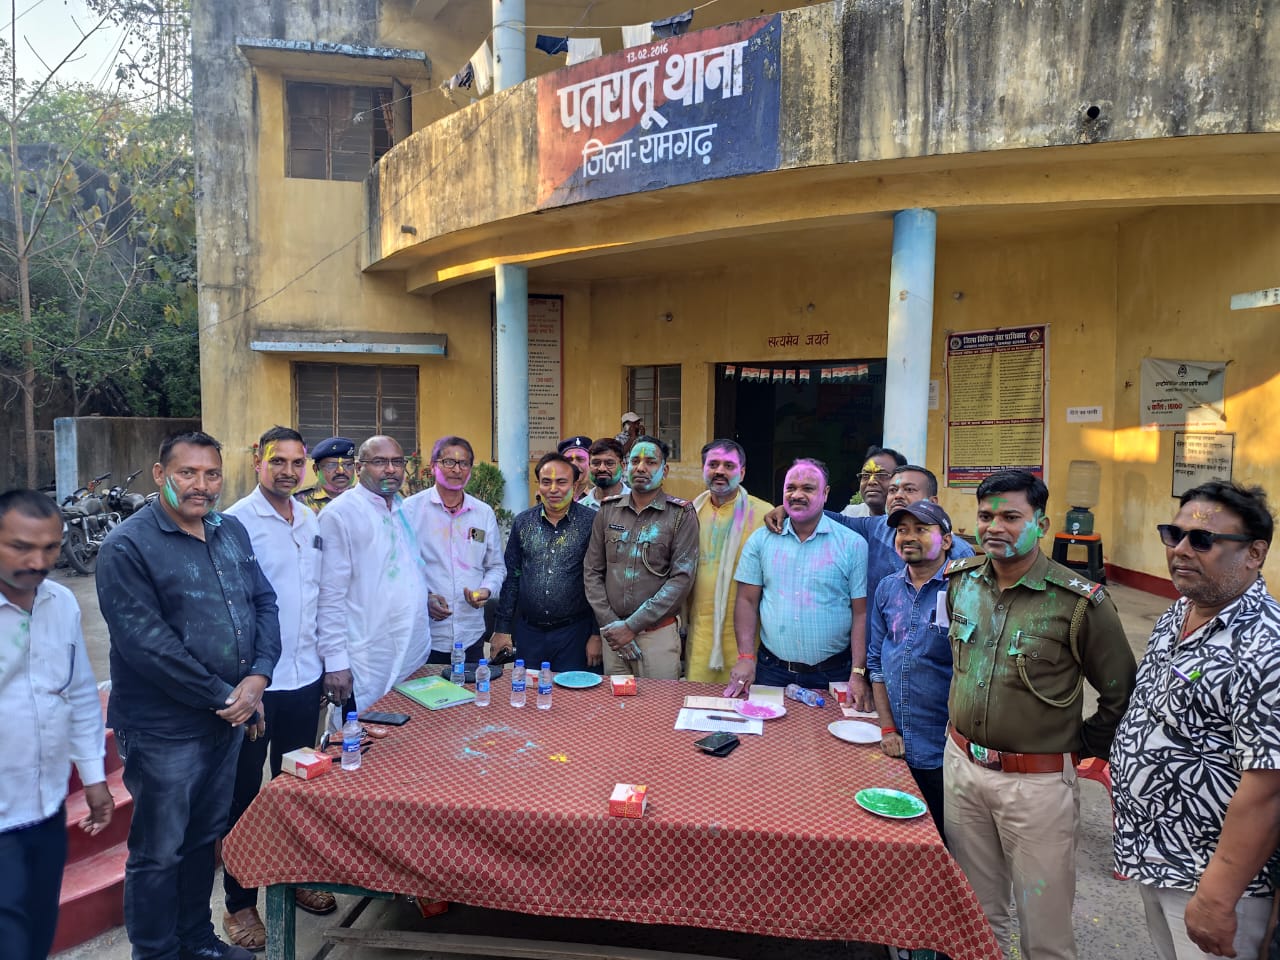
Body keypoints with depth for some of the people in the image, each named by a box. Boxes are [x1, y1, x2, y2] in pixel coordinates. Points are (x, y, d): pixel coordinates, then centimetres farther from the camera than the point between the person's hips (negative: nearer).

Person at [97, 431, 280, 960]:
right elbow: (145, 641, -21)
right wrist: (222, 695, -17)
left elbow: (264, 603, 5)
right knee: (159, 853, 10)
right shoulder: (127, 546, -15)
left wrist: (257, 677, -9)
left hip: (229, 718, 6)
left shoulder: (232, 531, 5)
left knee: (205, 838, 22)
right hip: (164, 730, -6)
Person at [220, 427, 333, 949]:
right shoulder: (236, 521, -12)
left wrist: (327, 656, 12)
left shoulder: (310, 521, 7)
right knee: (244, 791, 10)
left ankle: (297, 875, 36)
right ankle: (240, 902, 26)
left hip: (305, 675, 6)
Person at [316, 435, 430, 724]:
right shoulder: (340, 513, -10)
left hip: (415, 659, 7)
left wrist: (428, 598, 8)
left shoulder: (405, 511, 11)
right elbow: (330, 595, -13)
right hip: (367, 668, -7)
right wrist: (335, 661, -15)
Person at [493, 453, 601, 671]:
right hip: (528, 632, 3)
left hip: (574, 634, -3)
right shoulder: (523, 522, 5)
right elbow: (511, 577, 8)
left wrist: (597, 635, -7)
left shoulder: (591, 522, -6)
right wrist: (502, 629, 6)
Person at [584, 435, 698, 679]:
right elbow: (592, 571, 7)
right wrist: (610, 623, -4)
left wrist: (632, 626, -13)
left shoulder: (681, 514, -4)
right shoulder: (607, 511, 6)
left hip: (658, 633, -3)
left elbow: (682, 579, -11)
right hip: (613, 632, 3)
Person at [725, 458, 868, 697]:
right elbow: (747, 601, 2)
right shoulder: (760, 540, 2)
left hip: (832, 675, -1)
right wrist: (746, 657, -7)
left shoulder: (852, 544, -3)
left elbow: (861, 614, -5)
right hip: (771, 671, 2)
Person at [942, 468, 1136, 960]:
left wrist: (1083, 745, 0)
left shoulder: (1079, 602, -16)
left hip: (1037, 780, -4)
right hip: (961, 764, 5)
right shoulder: (960, 581, 0)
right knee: (977, 915, 21)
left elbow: (1120, 691, -6)